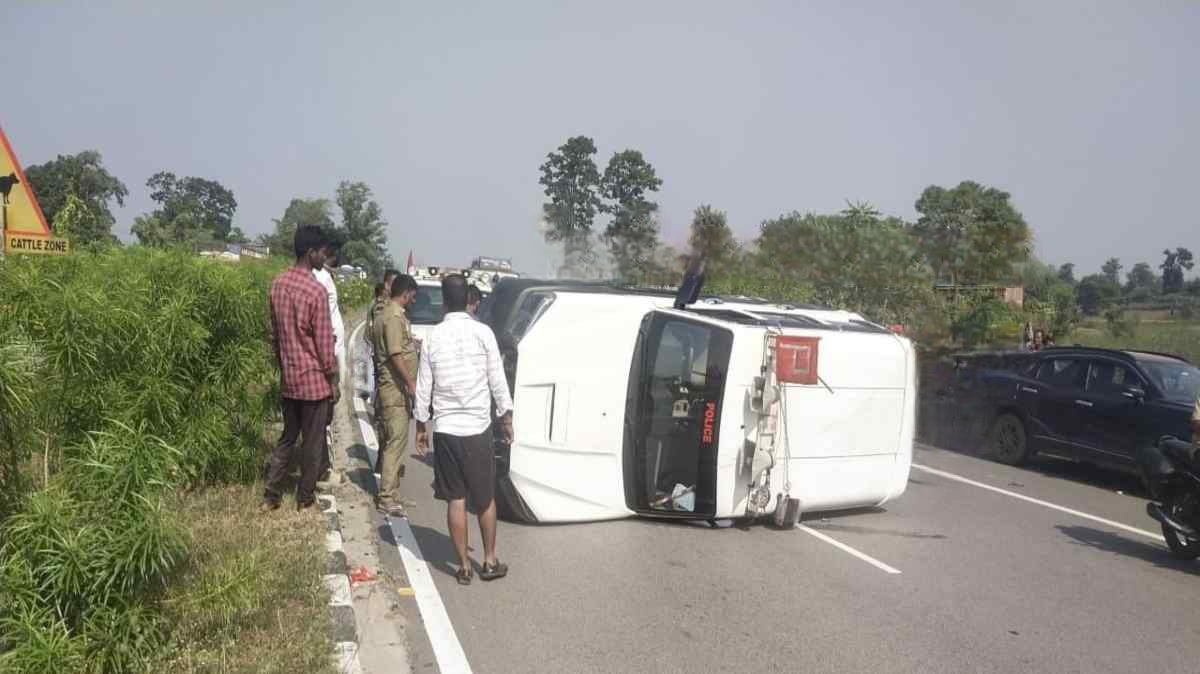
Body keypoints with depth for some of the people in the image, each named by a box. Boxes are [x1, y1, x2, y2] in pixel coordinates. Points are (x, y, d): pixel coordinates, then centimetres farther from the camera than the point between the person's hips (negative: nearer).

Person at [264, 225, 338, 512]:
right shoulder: (316, 291, -19)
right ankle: (304, 501, 17)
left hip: (287, 378, 7)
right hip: (314, 380, -7)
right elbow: (324, 342, -16)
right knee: (312, 443, 7)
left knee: (287, 438, 19)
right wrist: (334, 381, -6)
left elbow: (274, 333, 12)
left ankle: (270, 497, 18)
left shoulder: (277, 284, 4)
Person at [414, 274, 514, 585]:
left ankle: (464, 566, 15)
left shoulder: (433, 337, -3)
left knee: (455, 500, 9)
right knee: (485, 498, 13)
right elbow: (498, 381, -5)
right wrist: (506, 417, 7)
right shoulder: (483, 332, -8)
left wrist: (421, 425, 13)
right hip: (477, 427, -1)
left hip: (445, 429, 1)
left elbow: (424, 388, 1)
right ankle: (490, 561, 21)